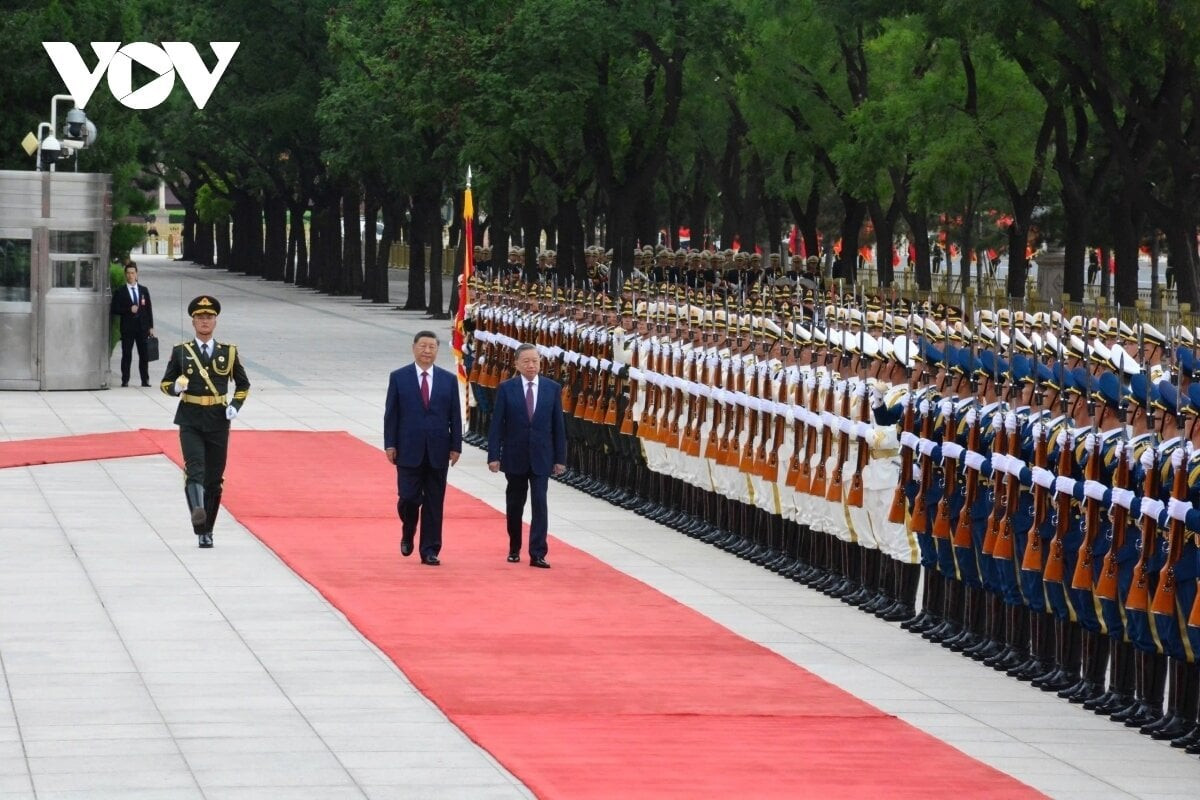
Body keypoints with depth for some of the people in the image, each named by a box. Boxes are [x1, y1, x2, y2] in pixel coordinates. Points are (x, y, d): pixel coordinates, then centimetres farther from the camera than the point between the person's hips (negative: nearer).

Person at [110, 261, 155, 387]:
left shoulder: (144, 290, 11)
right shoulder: (120, 292, 1)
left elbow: (149, 309, 11)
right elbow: (114, 310, -4)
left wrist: (151, 327, 6)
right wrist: (129, 310, -16)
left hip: (142, 328, 3)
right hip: (127, 328, -3)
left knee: (144, 355, 3)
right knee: (126, 355, -2)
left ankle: (145, 380, 9)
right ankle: (125, 380, 2)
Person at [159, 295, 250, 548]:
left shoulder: (229, 352, 7)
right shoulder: (180, 352, 4)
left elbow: (243, 384, 17)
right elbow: (165, 384, 9)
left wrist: (236, 406, 0)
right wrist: (176, 387, -14)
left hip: (218, 422, 2)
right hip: (190, 421, -2)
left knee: (214, 478, 5)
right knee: (194, 468, -23)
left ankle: (206, 531, 16)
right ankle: (197, 511, -45)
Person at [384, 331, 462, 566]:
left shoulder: (449, 379, 6)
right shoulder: (399, 378, 2)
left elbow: (455, 416, 6)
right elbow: (391, 414, 1)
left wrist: (456, 446, 0)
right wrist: (390, 444, -5)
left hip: (438, 452, 2)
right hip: (409, 450, -2)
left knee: (434, 503, 3)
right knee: (408, 498, -5)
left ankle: (430, 551, 8)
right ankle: (407, 535, 25)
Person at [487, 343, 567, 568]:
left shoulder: (552, 388, 2)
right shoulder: (506, 389, -2)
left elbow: (558, 425, 4)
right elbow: (497, 425, -3)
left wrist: (560, 458, 2)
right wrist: (494, 456, -9)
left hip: (541, 457, 0)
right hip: (514, 456, 0)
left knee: (539, 504, -8)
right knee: (514, 505, 10)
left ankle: (537, 554, -8)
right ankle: (514, 549, 26)